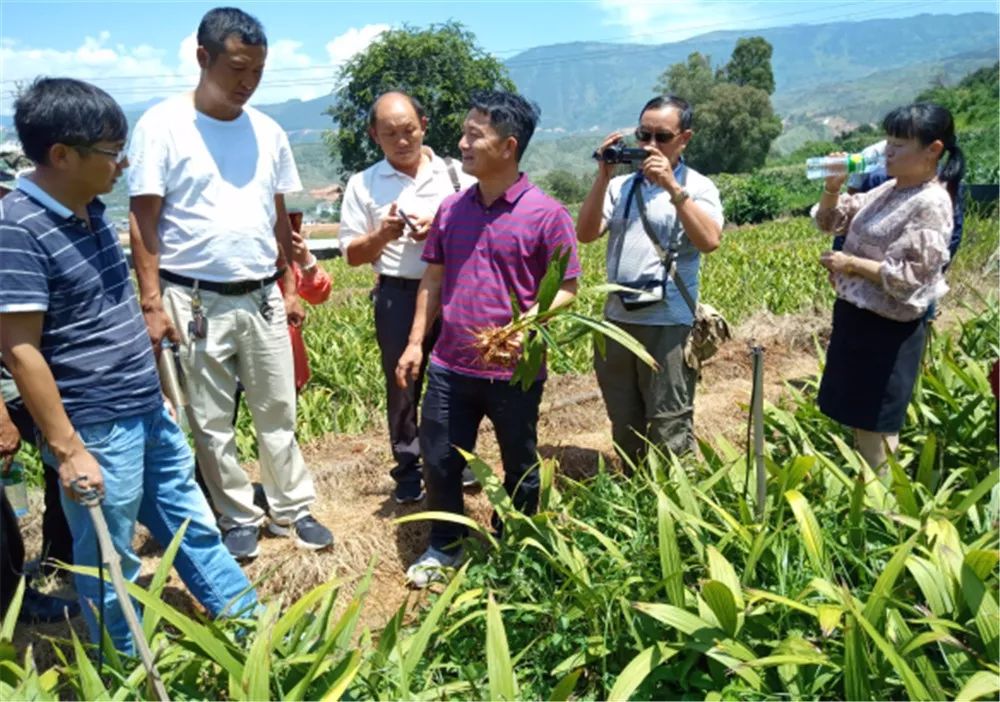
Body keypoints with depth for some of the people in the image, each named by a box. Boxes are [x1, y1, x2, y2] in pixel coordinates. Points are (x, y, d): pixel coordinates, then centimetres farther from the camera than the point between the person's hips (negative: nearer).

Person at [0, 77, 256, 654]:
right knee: (111, 569, 11)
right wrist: (67, 449, -19)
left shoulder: (90, 210, 6)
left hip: (150, 413, 9)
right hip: (98, 431, -8)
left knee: (194, 525, 21)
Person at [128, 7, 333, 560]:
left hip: (262, 297, 4)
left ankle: (292, 510, 26)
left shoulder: (268, 132, 6)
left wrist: (290, 288, 12)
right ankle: (239, 517, 25)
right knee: (211, 423, 8)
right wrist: (153, 303, -12)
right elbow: (144, 221, -7)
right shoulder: (163, 125, -7)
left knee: (278, 413, 11)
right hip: (195, 300, -3)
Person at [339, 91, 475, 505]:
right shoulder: (363, 184, 3)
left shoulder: (456, 175, 3)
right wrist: (382, 234, -15)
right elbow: (352, 255, 3)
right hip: (399, 296, 0)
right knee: (402, 384, 9)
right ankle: (407, 470, 24)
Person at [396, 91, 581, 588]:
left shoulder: (546, 214, -10)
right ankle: (444, 546, 36)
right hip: (450, 366, 4)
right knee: (438, 462, 12)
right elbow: (433, 278, 11)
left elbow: (566, 288, -8)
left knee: (520, 470, 14)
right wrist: (416, 342, 7)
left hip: (515, 372, -4)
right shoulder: (451, 208, 5)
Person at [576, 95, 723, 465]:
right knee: (624, 425, 18)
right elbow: (585, 234, -3)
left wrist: (672, 188, -22)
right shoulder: (621, 185, 8)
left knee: (669, 430, 0)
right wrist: (603, 177, -10)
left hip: (668, 324, -4)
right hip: (616, 320, 5)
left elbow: (710, 241, -18)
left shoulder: (697, 187, -1)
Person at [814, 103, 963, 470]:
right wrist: (832, 187, -3)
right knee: (857, 416, 20)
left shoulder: (930, 205, -19)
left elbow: (909, 277, -24)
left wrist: (851, 264, -19)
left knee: (875, 423, 4)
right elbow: (830, 221, 14)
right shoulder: (888, 190, 7)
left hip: (888, 327, -9)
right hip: (854, 314, 9)